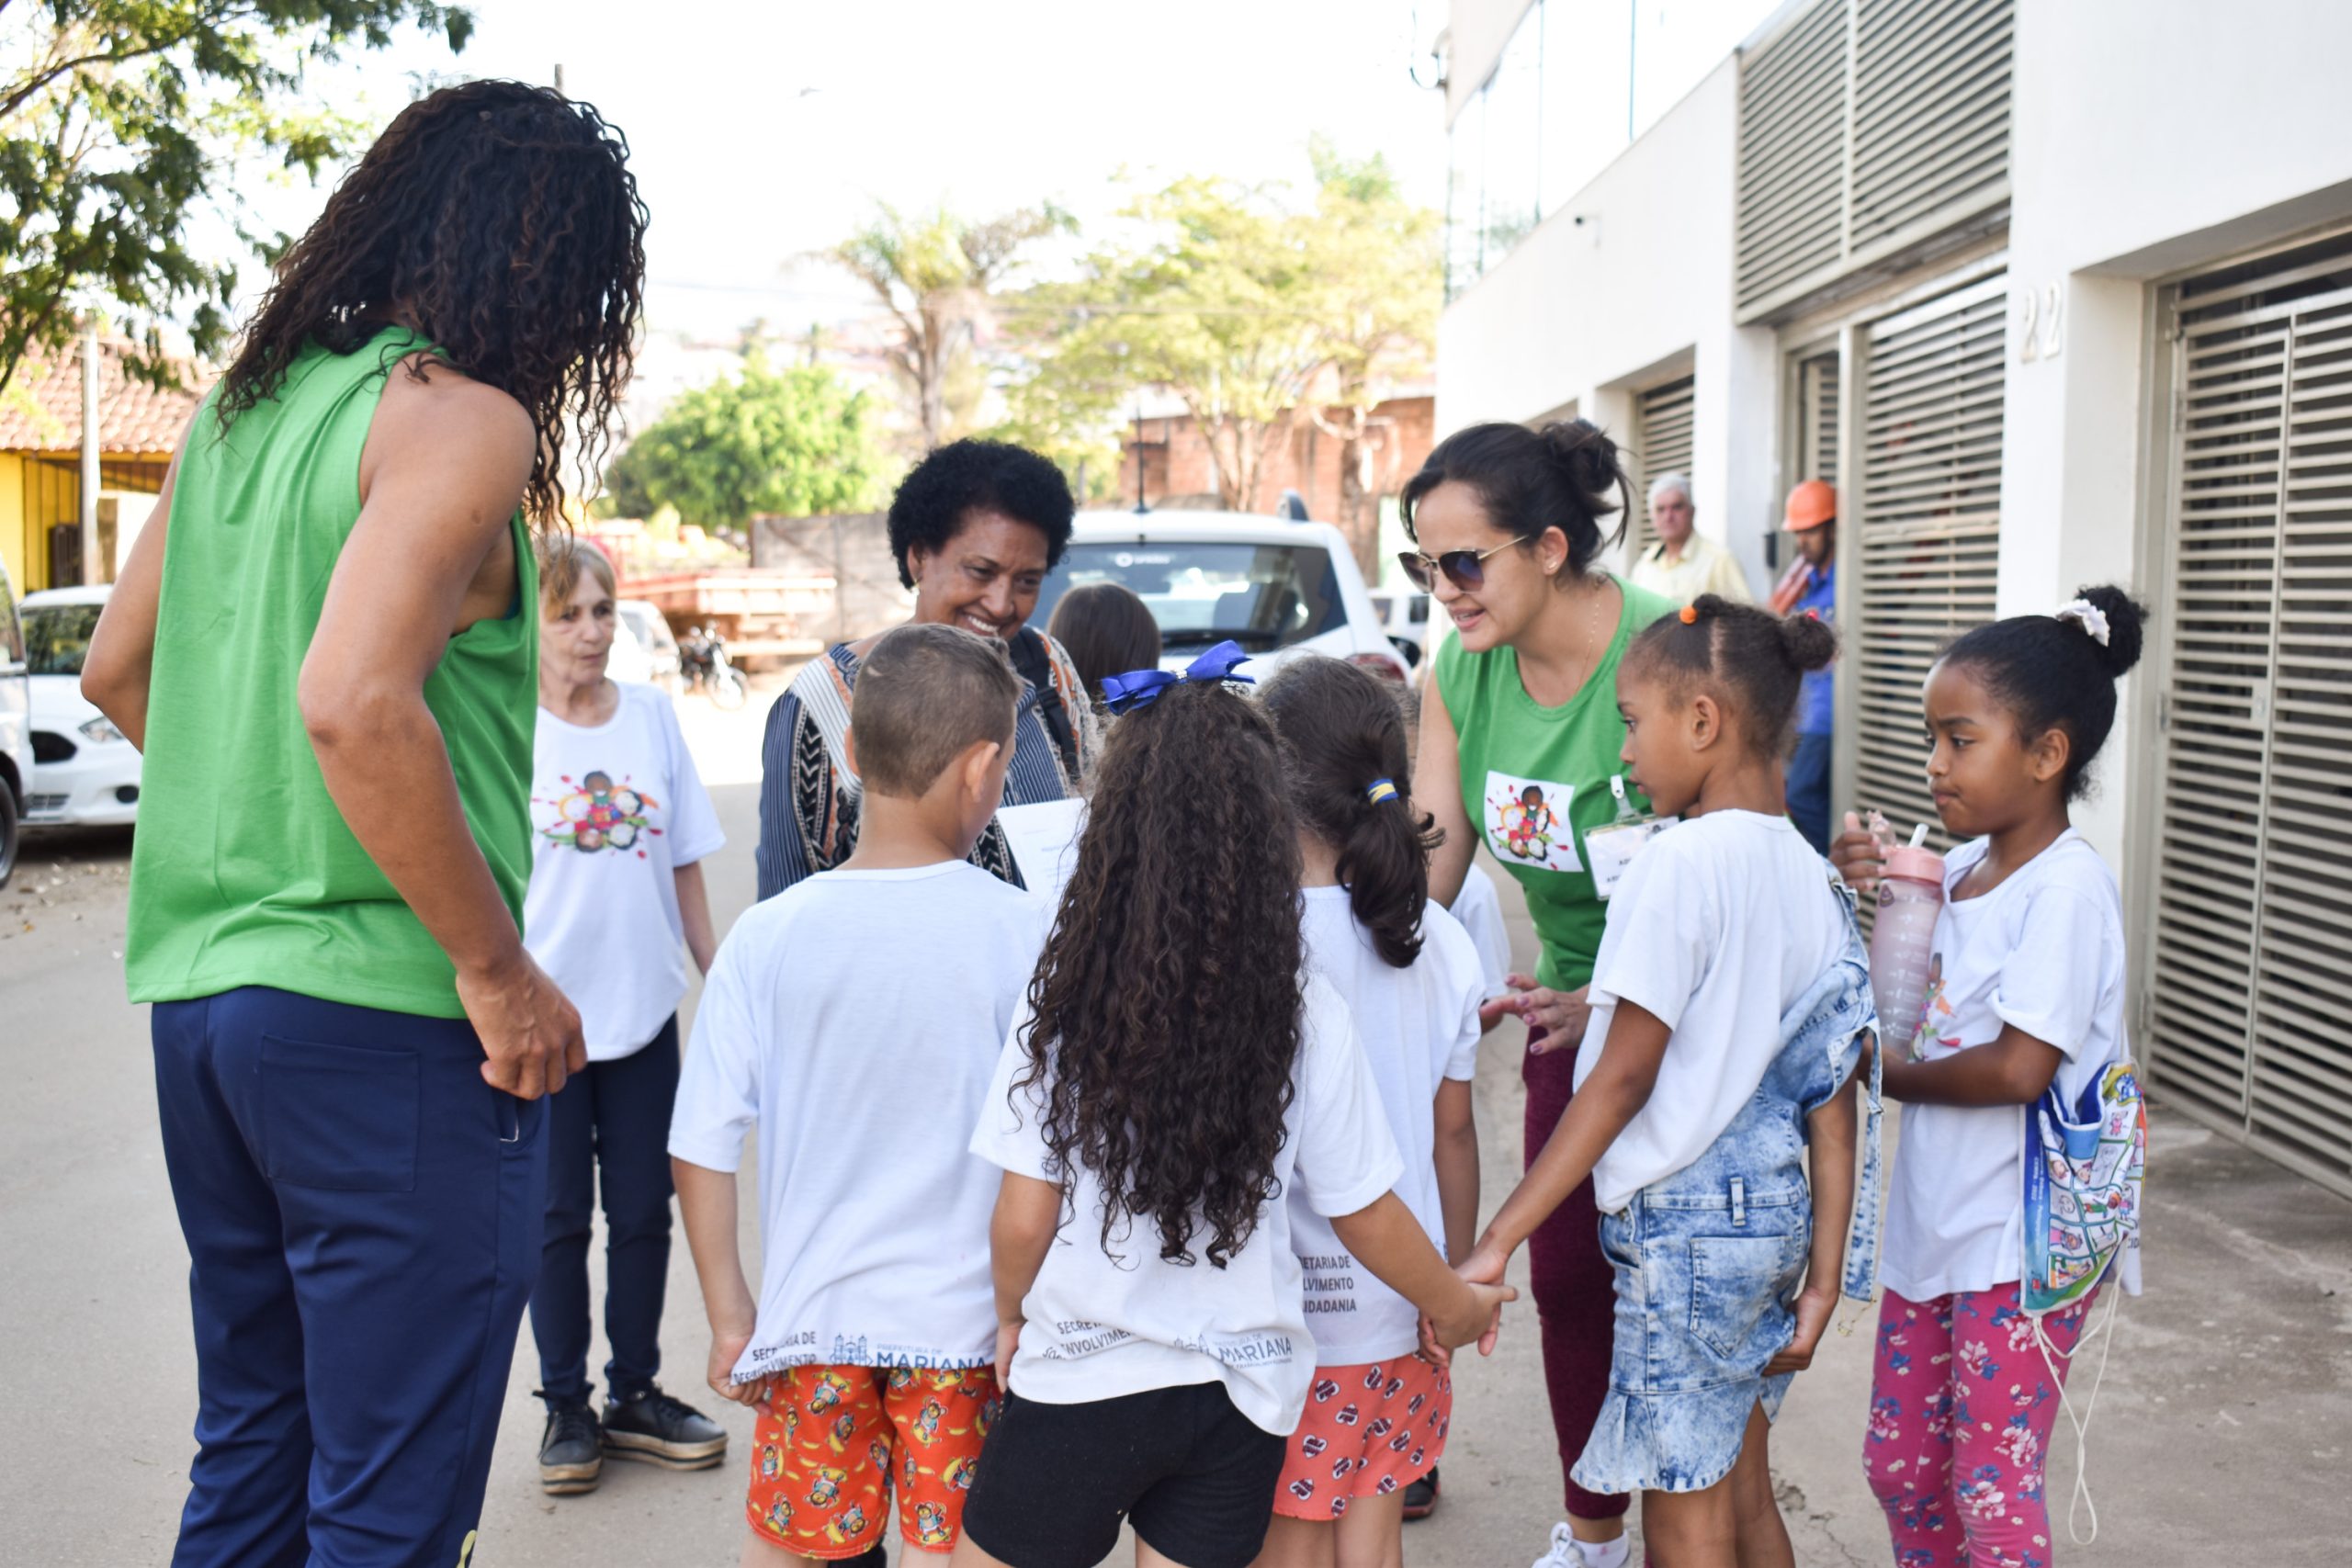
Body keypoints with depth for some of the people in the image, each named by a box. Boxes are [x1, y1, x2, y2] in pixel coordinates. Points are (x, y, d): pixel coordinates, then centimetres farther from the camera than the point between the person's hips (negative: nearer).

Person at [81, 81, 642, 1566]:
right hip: (381, 1016, -8)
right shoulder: (461, 416, -13)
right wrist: (498, 967, -18)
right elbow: (353, 702, -26)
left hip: (200, 989, 9)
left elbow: (116, 670, 20)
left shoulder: (244, 408, 13)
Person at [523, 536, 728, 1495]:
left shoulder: (654, 715, 4)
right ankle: (566, 1408, 22)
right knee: (558, 1218, 7)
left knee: (644, 1213, 11)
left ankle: (635, 1396, 27)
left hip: (646, 1012, 3)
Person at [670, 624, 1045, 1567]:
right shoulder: (1021, 932, -13)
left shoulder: (767, 935, -8)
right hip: (966, 1320, -1)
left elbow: (701, 1146, -5)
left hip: (813, 1314, 2)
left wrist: (728, 1312, 5)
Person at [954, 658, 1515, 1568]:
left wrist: (1012, 1316, 12)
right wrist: (1456, 1306, 18)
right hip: (1241, 1390, 2)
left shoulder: (1065, 1001, -14)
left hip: (1082, 1382, -2)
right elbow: (1367, 1216, -1)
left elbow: (1023, 1218, -9)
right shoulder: (1306, 1016, -10)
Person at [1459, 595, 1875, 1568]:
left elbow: (1623, 1080, -19)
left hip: (1682, 1221, -8)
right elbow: (1832, 1105, 6)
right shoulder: (1810, 875, 6)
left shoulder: (1679, 861, -18)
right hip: (1772, 1210, 8)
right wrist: (1822, 1277, 11)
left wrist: (1498, 1239, -16)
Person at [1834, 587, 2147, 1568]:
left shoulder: (2068, 887, -18)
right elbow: (1906, 1017, 15)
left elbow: (2019, 1069, -24)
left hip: (2019, 1241, -8)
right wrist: (1877, 896, 0)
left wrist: (1892, 1074, -8)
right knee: (1900, 1464, 17)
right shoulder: (1959, 869, 6)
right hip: (1932, 1223, 8)